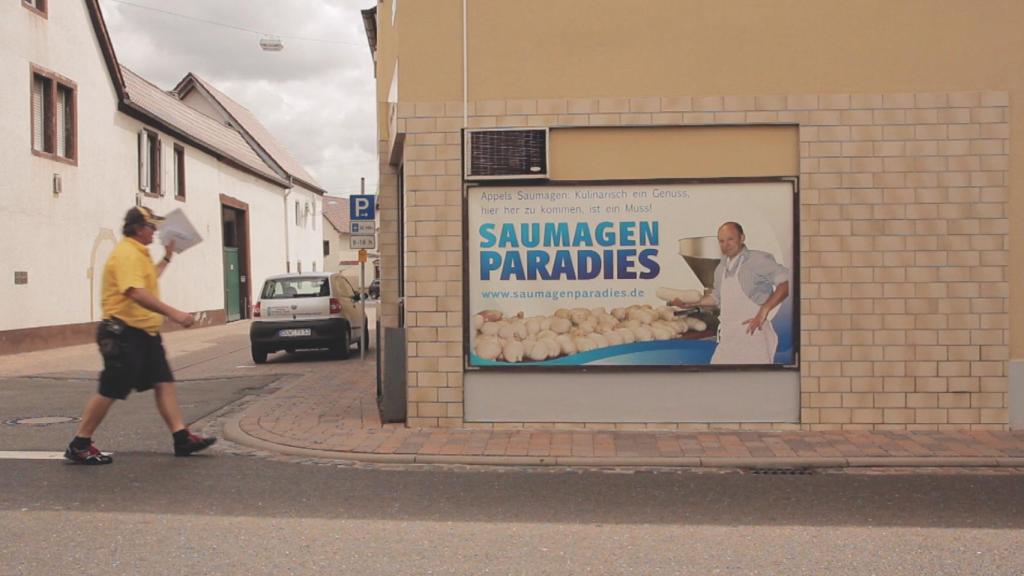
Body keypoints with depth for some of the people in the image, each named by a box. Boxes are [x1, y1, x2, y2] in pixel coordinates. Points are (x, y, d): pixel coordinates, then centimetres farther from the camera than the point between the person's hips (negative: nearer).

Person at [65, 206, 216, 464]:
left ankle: (182, 438, 5)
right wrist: (172, 313, -35)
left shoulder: (138, 253, 16)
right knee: (110, 392, -3)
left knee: (164, 383, 4)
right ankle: (79, 446, 9)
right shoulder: (127, 253, -17)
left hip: (145, 332, 10)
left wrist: (166, 258, 34)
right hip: (124, 333, -10)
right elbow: (137, 293, -31)